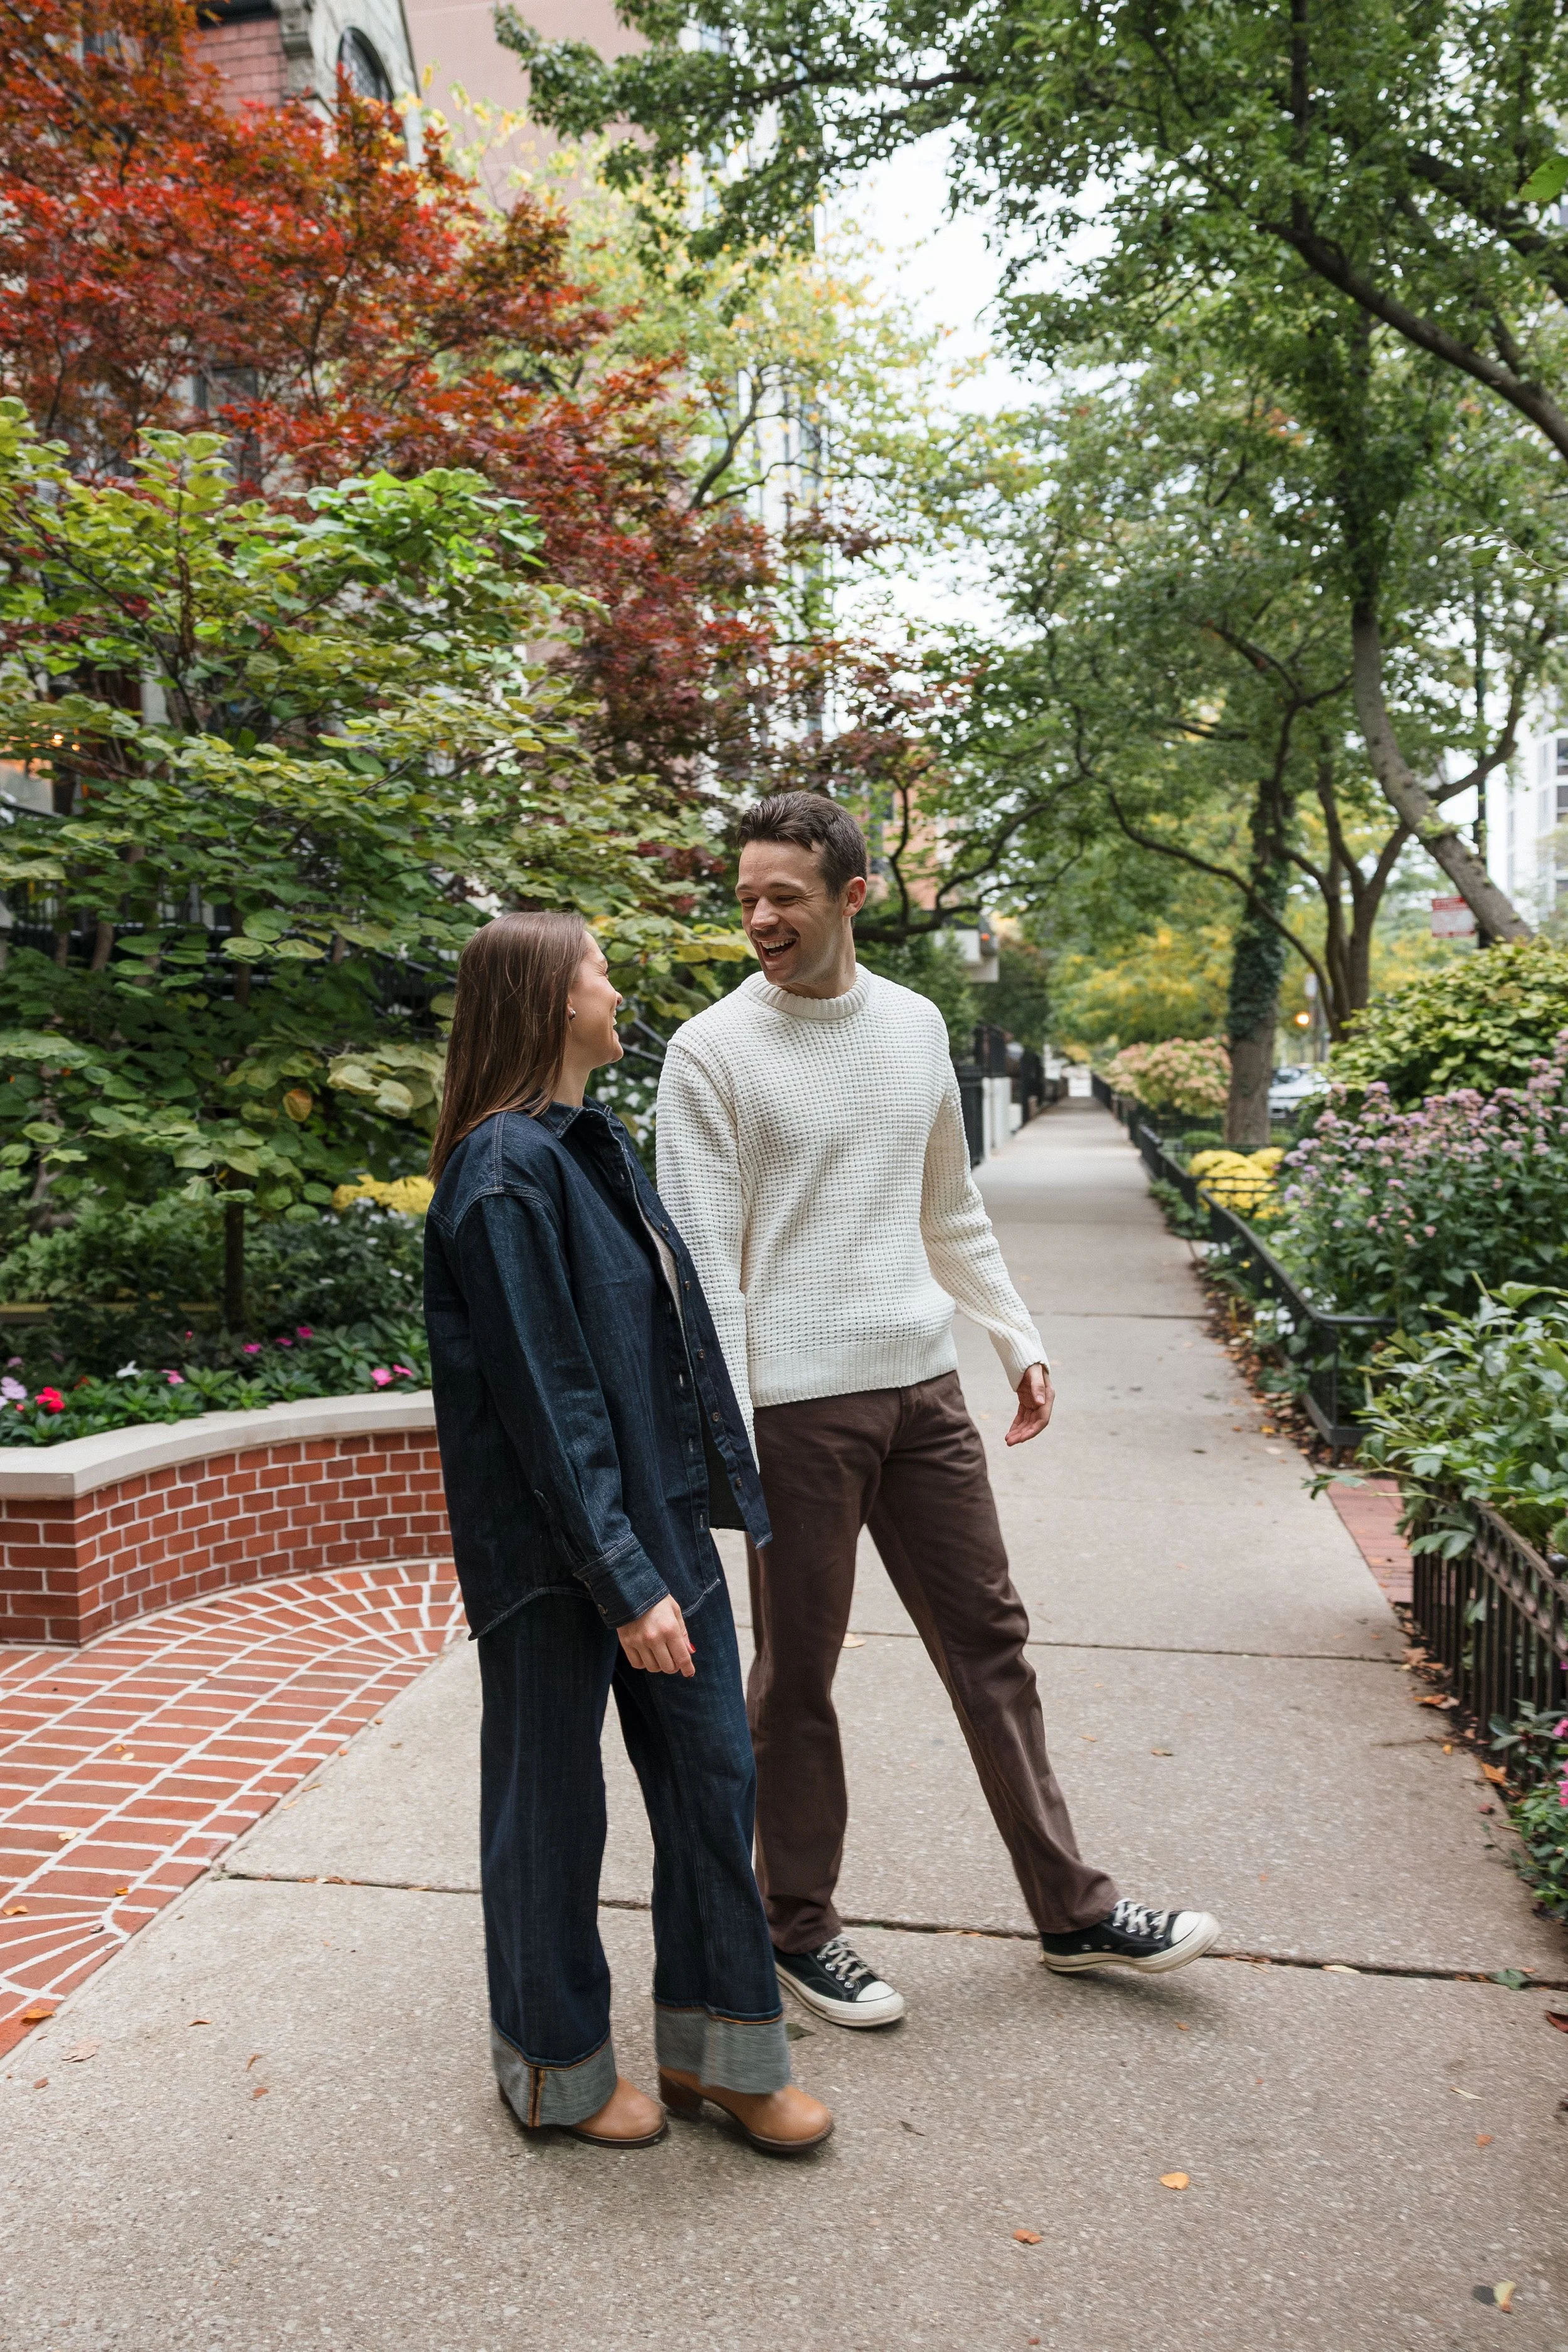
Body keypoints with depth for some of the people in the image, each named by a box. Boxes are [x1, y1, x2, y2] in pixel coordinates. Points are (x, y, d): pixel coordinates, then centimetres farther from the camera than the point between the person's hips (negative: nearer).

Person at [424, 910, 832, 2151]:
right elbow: (546, 1403, -21)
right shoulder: (504, 1172, -19)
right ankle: (557, 2067, 32)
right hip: (559, 1544, -9)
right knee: (552, 1805, 10)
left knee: (713, 1769, 14)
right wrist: (625, 1582, -20)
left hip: (661, 1516, 9)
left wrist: (714, 1492, 15)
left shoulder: (596, 1141, 10)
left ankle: (718, 2047, 31)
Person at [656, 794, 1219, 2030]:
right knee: (797, 1675, 7)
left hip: (924, 1385, 5)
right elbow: (703, 1260, -10)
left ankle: (1074, 1908, 27)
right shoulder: (712, 1050, -7)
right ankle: (801, 1928, 27)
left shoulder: (917, 1027, 9)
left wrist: (1023, 1340, 15)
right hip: (796, 1404, -5)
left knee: (990, 1642, 12)